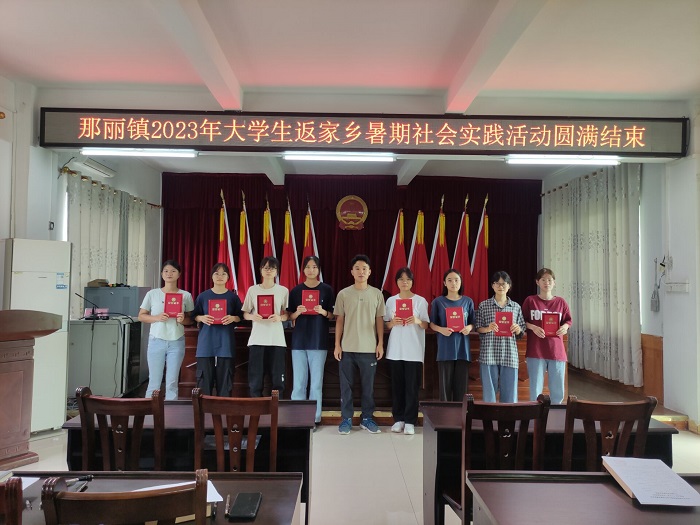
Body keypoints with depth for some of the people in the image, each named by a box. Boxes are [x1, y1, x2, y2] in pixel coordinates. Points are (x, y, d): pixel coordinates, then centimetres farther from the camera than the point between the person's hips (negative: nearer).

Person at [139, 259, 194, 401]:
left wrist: (183, 320, -16)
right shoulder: (152, 294, 2)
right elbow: (141, 316, 5)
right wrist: (157, 318, -13)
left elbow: (191, 319, 6)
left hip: (176, 342, 0)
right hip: (156, 341, 0)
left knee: (172, 382, 6)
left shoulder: (186, 295, 2)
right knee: (154, 382, 5)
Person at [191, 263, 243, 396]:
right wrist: (201, 318, -11)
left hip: (226, 342, 0)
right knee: (205, 375, 0)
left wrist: (233, 318, -13)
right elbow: (194, 316, 10)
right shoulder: (203, 296, 6)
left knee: (225, 376, 1)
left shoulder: (233, 297, 5)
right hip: (206, 342, 0)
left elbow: (241, 317, 7)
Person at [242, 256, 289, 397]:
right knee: (255, 377, 3)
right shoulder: (253, 290, 6)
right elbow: (244, 314, 9)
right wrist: (252, 316, -13)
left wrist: (280, 317, -14)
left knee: (277, 378, 2)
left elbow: (288, 314, 7)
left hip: (277, 339, 0)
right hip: (257, 339, 1)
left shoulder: (283, 290, 4)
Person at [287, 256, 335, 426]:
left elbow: (332, 315, 6)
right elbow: (290, 317, 8)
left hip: (319, 341, -1)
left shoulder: (327, 290, 4)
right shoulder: (296, 290, 7)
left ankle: (314, 418, 10)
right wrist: (297, 312, -13)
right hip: (299, 340, 1)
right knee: (299, 381, 3)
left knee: (316, 382, 1)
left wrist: (323, 312, -15)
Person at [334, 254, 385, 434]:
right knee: (346, 385, 6)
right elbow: (339, 321, 4)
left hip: (369, 348, 0)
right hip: (347, 347, 0)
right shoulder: (343, 294, 1)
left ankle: (367, 418, 21)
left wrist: (380, 344, 1)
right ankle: (346, 419, 17)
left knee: (368, 385, 8)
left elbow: (379, 320, 6)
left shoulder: (377, 294, 3)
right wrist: (337, 345, -1)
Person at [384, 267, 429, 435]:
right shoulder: (391, 300, 7)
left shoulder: (420, 300, 0)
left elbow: (426, 325, 2)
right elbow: (386, 325, 10)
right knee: (397, 385, 6)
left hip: (414, 350, -2)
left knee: (412, 386, -1)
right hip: (395, 349, 2)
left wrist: (417, 321, -18)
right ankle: (398, 419, 16)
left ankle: (410, 421, 5)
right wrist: (393, 323, -12)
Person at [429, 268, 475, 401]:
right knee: (445, 384, 1)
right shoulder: (438, 301, 1)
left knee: (461, 385, 4)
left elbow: (473, 323, 12)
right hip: (445, 349, -1)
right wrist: (441, 329, -15)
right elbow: (432, 324, 5)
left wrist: (469, 328, -10)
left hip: (462, 348, 2)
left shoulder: (468, 301, 6)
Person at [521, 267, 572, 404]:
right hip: (535, 351, -2)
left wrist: (565, 327, -9)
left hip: (556, 351, 2)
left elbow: (568, 320, 14)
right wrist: (532, 327, -14)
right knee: (535, 390, 1)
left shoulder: (561, 302, 7)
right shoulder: (530, 300, 1)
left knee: (558, 392, 8)